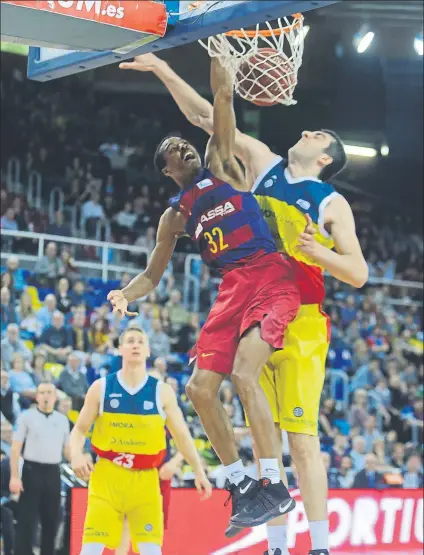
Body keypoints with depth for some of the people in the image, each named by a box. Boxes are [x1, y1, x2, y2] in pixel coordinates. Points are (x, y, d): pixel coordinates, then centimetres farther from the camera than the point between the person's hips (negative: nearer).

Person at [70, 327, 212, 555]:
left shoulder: (162, 392, 2)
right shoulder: (101, 387, 1)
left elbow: (182, 435, 9)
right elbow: (79, 429, 6)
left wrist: (199, 471, 3)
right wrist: (76, 455, -14)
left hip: (145, 479, 1)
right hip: (107, 475, 0)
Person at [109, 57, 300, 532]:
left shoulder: (221, 165, 11)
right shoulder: (175, 216, 21)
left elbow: (222, 97, 3)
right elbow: (152, 275, 22)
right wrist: (125, 296, 2)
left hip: (270, 277, -6)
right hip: (232, 289, 6)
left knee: (243, 373, -24)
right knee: (199, 387, -3)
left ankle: (274, 486, -20)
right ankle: (239, 483, 11)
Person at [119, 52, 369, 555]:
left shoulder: (332, 203, 0)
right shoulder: (263, 163, 12)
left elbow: (359, 273, -5)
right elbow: (206, 117, 12)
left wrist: (319, 252, -22)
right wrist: (161, 69, 8)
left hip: (299, 323, -4)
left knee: (301, 437, -9)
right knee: (265, 437, 4)